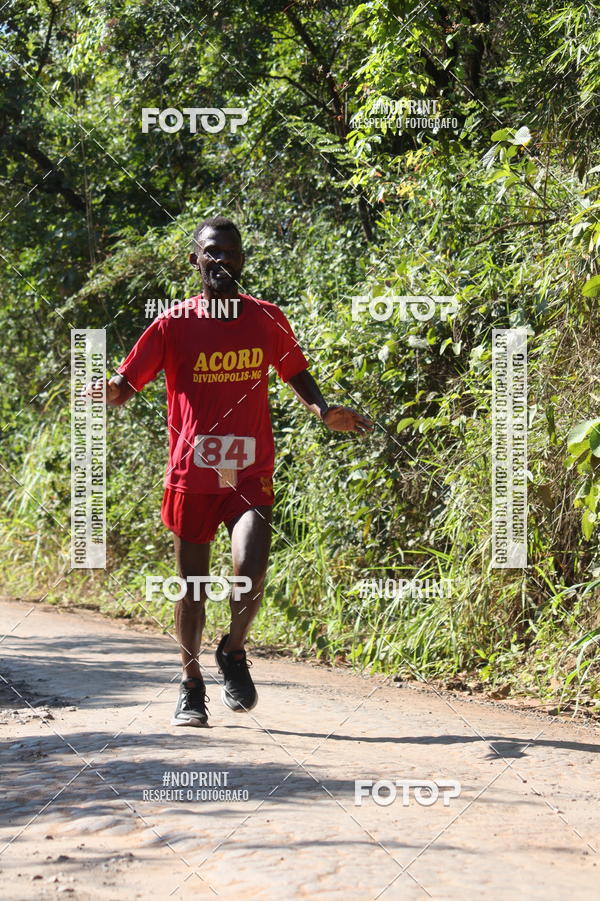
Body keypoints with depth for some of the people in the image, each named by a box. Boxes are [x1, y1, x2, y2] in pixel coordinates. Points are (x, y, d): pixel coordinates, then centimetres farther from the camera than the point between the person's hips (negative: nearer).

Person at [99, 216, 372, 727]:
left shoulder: (266, 319, 4)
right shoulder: (175, 323, -1)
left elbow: (296, 373, 19)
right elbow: (127, 381, -1)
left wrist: (323, 411, -1)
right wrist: (112, 393, -25)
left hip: (250, 474, 0)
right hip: (191, 474, 0)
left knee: (251, 571, -19)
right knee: (193, 585, 8)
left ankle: (234, 652, 11)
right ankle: (192, 687, 27)